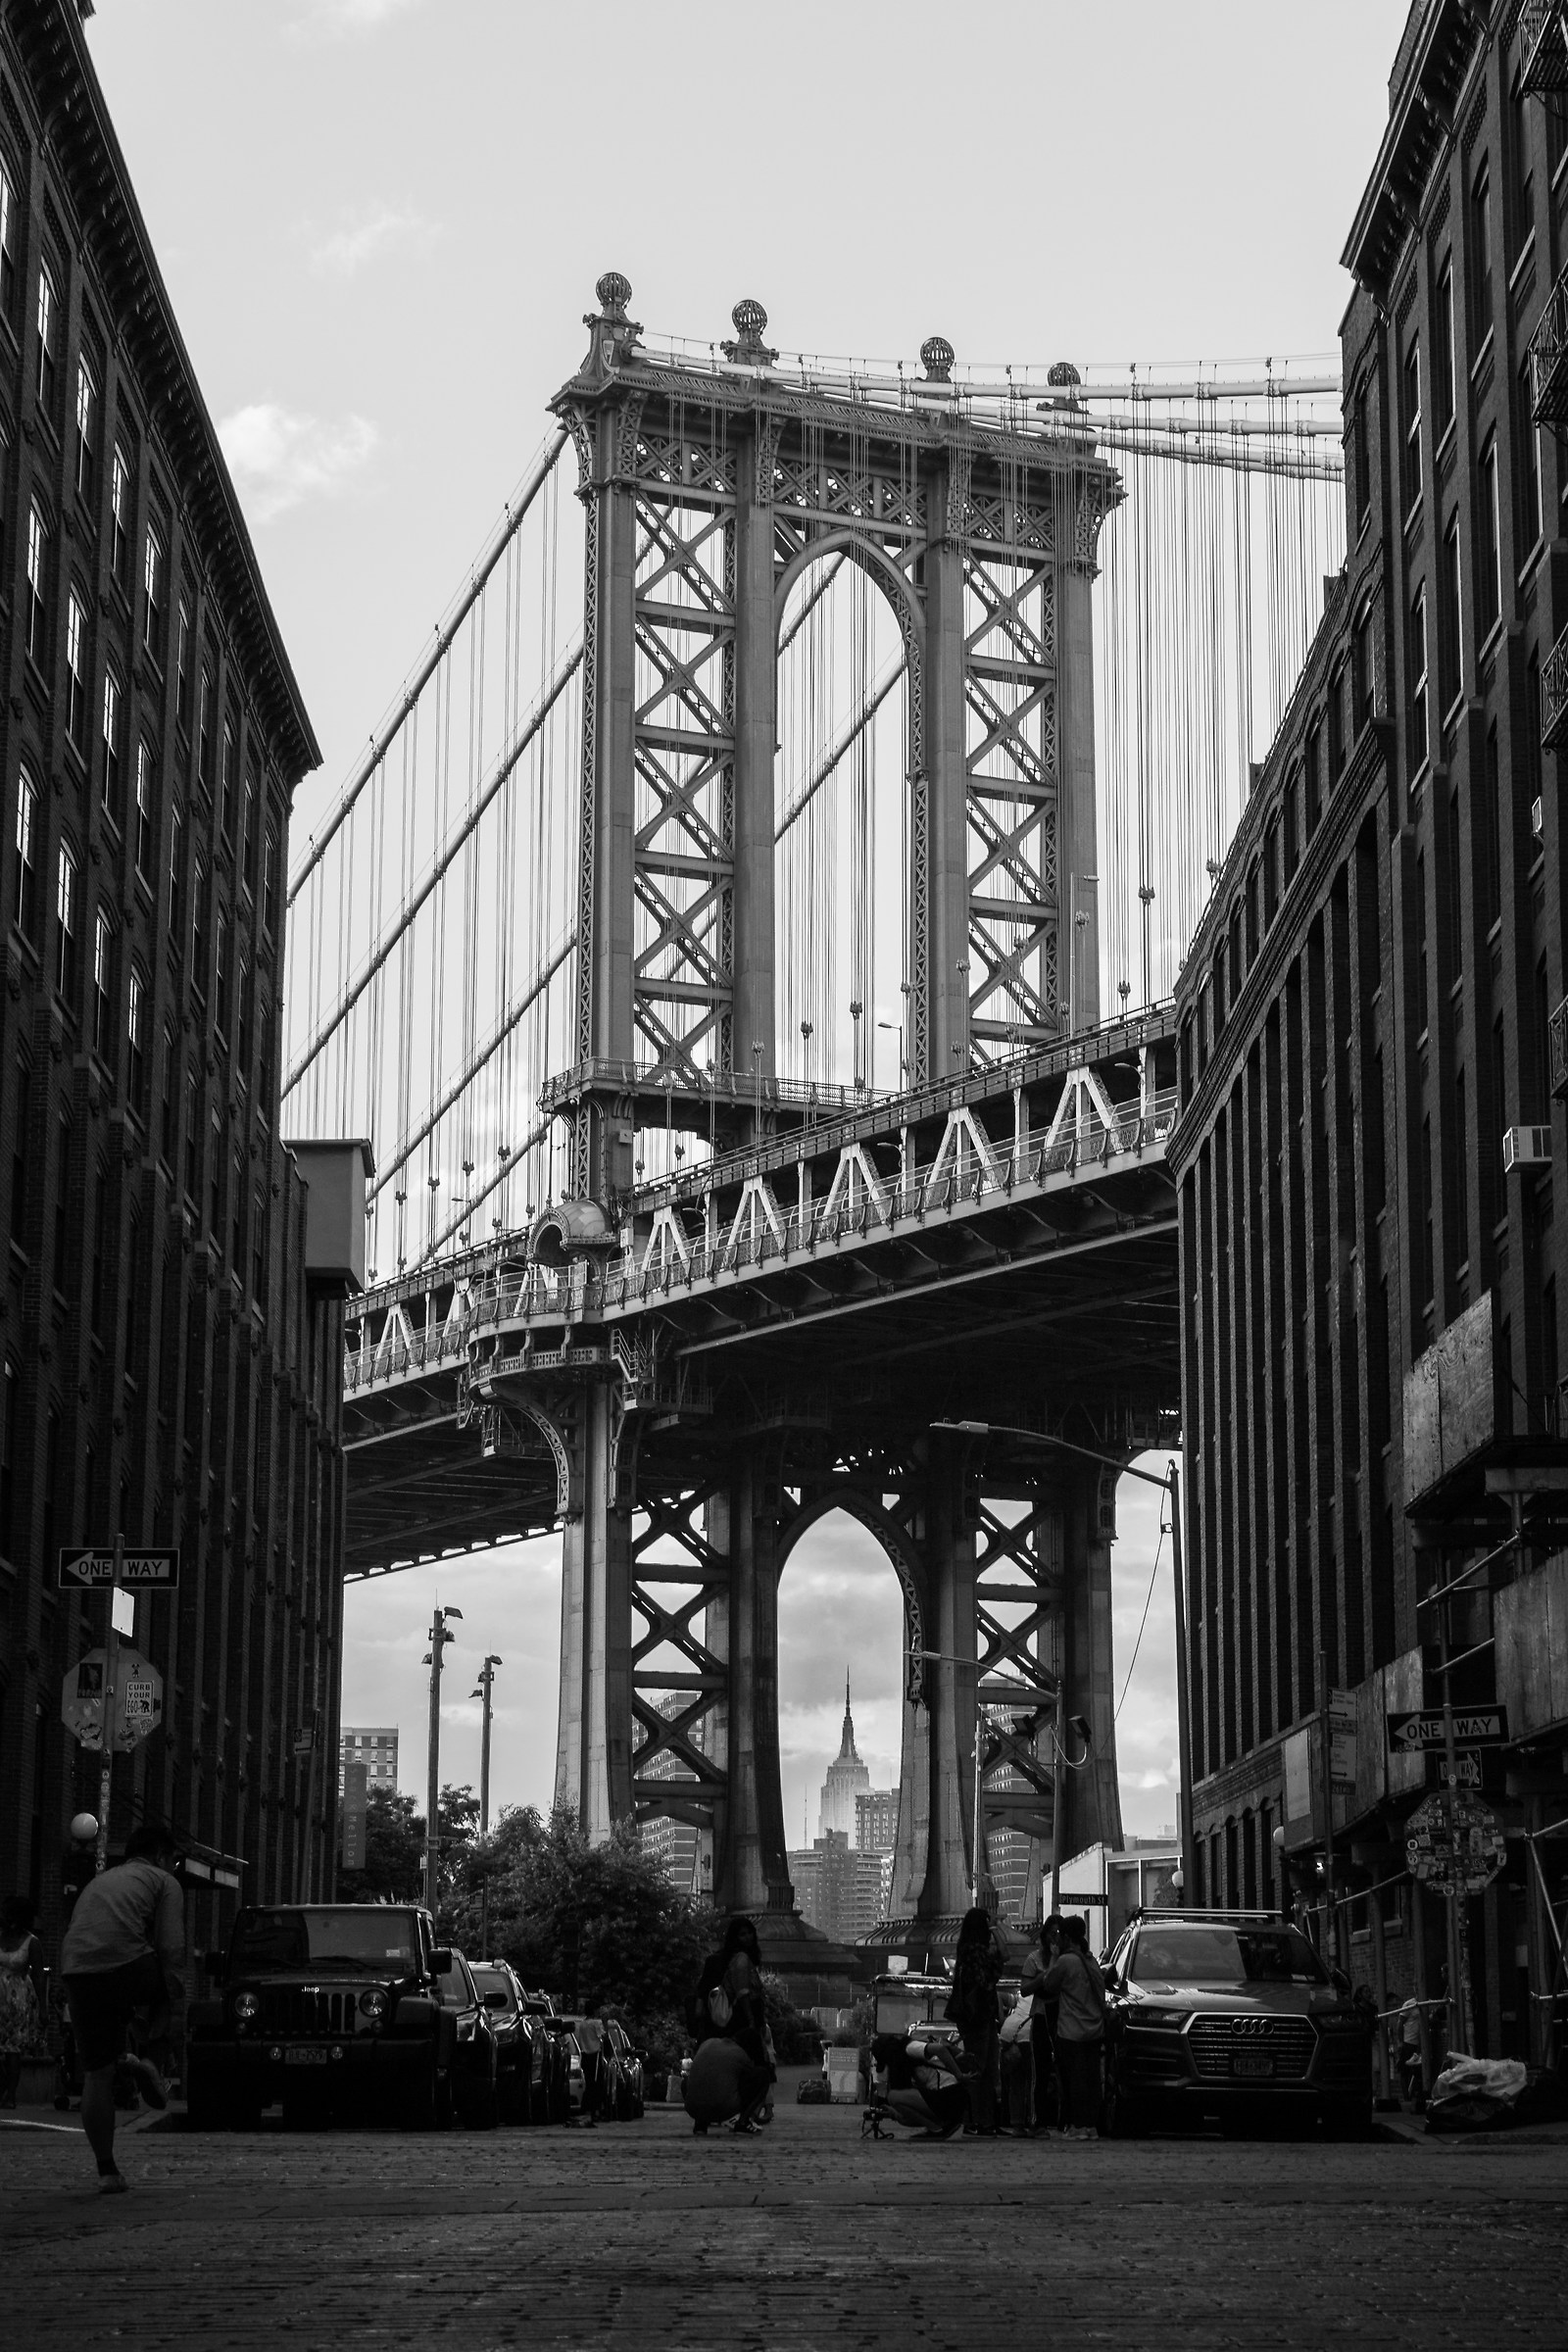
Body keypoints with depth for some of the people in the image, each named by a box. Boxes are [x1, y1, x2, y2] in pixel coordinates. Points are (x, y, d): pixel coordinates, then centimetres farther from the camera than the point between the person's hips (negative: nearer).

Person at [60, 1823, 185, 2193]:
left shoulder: (97, 1883, 35)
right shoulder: (163, 1881, 15)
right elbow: (171, 1945, 0)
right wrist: (167, 2001, 1)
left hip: (76, 1972, 5)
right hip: (128, 1965, -5)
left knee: (97, 2075, 13)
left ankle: (106, 2170, 11)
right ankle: (141, 2058, 5)